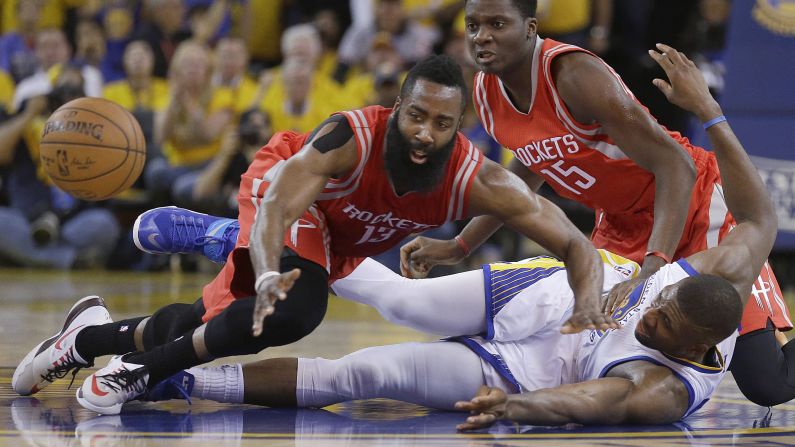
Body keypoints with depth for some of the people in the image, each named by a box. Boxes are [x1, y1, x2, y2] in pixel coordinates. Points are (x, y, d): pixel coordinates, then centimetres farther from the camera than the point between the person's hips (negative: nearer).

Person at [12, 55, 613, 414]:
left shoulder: (475, 180, -34)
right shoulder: (350, 140, -42)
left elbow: (575, 243, -32)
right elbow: (274, 212, -49)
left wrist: (587, 307, -53)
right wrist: (268, 276, -70)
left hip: (342, 244, 5)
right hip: (286, 187, -5)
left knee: (219, 322, 9)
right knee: (293, 307, -34)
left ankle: (90, 337, 35)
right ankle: (144, 370, -14)